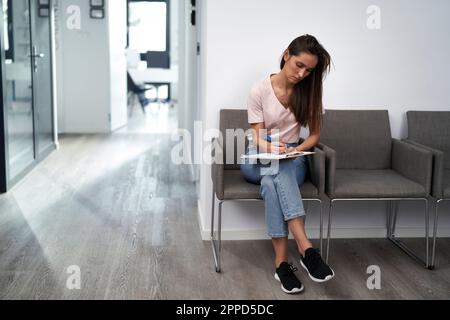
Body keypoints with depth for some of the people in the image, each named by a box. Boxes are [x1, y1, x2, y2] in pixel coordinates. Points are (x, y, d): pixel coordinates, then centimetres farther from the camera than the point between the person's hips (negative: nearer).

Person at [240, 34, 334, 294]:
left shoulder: (309, 92, -2)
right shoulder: (260, 90, -9)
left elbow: (315, 135, 3)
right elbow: (258, 138, -8)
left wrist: (296, 150, -18)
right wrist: (272, 149, -32)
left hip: (292, 159, 1)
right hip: (259, 159, -1)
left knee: (272, 182, -37)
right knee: (276, 171, -39)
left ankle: (282, 261, -44)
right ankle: (306, 248, -47)